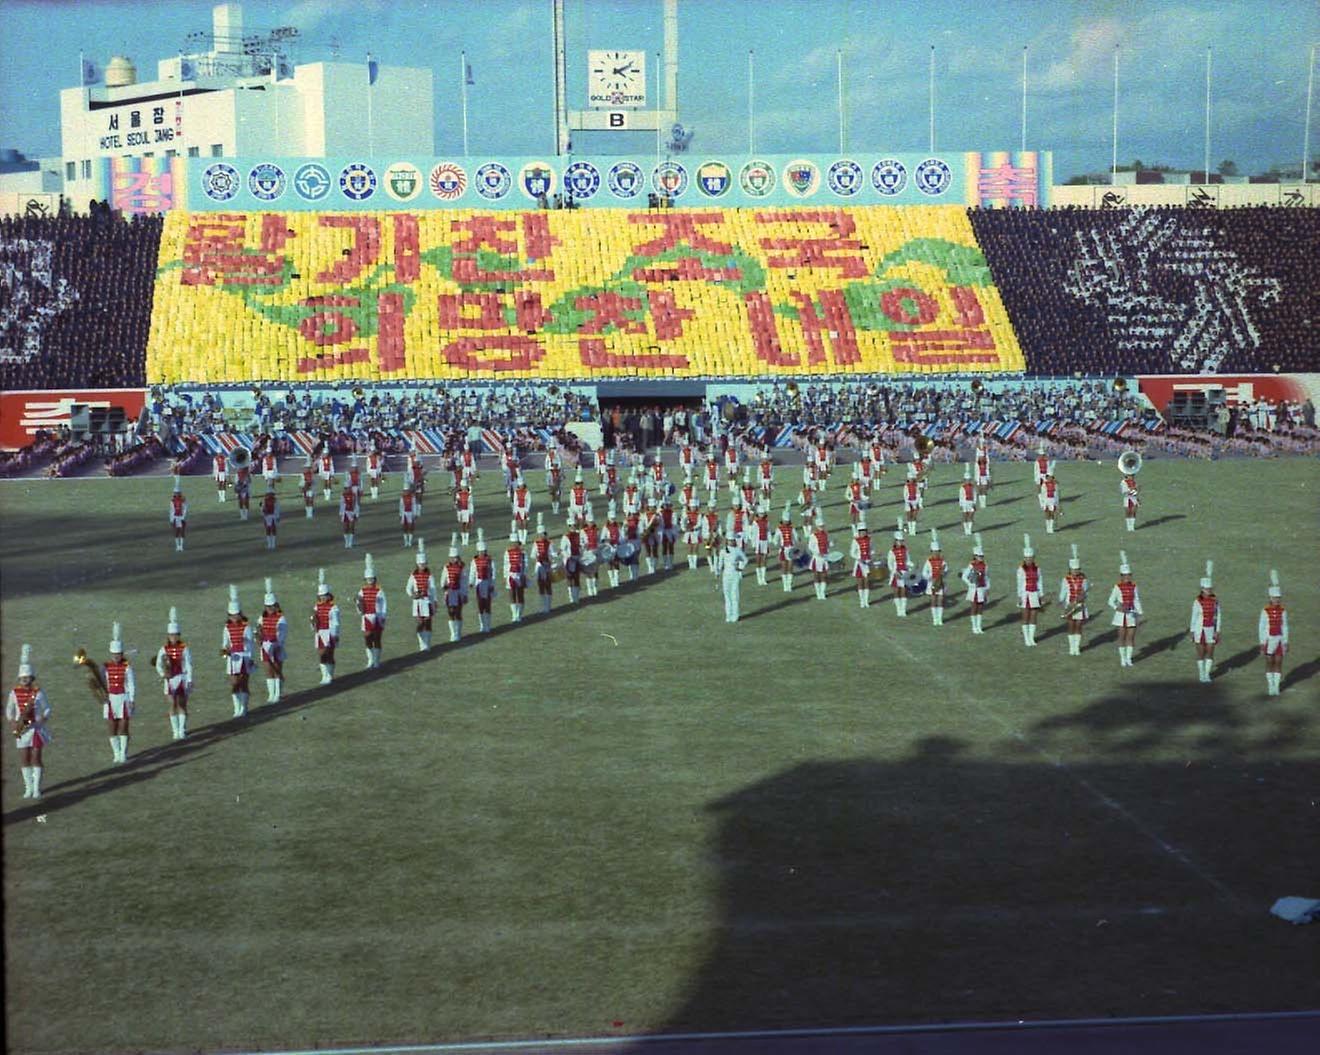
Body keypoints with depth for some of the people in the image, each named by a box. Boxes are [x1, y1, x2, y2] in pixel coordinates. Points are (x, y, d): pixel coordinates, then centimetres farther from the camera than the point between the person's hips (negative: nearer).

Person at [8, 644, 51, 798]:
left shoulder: (39, 692, -6)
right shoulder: (15, 692, -1)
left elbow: (47, 709, 0)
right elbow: (9, 710, 7)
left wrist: (42, 721, -16)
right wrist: (13, 724, -5)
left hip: (36, 729, -2)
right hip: (21, 730, 2)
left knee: (36, 758, -3)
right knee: (24, 759, 6)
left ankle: (36, 788, 1)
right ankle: (28, 787, 16)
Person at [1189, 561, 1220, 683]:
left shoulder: (1215, 600, -1)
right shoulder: (1197, 601, -10)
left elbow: (1218, 616, 2)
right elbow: (1194, 617, -7)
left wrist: (1217, 631, -1)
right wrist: (1192, 632, -7)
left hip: (1211, 630, 3)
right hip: (1200, 630, -3)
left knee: (1210, 653, 3)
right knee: (1200, 653, 6)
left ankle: (1207, 674, 14)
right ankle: (1201, 674, 18)